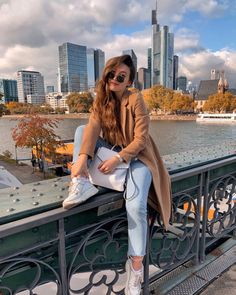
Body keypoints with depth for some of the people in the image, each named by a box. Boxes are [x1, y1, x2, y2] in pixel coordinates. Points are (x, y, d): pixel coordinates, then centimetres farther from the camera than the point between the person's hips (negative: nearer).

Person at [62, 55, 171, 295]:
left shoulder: (135, 99, -11)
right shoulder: (101, 99, 3)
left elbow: (141, 138, -16)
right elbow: (93, 128, -14)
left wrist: (118, 159, -28)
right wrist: (82, 156, -31)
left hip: (136, 156, -5)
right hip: (112, 153, 5)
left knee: (135, 205, -27)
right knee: (81, 129, -10)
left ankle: (136, 264, -7)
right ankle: (81, 183, -23)